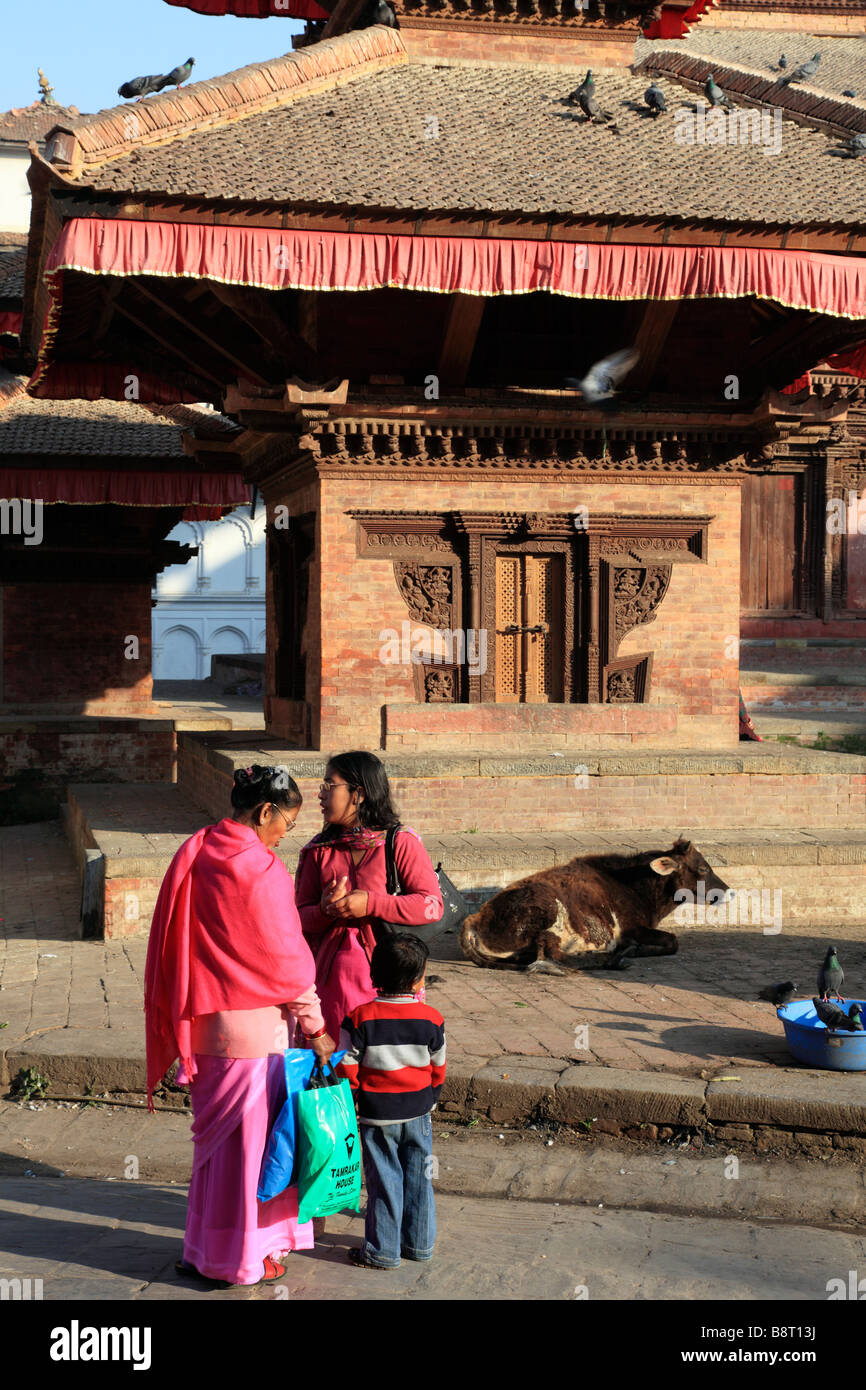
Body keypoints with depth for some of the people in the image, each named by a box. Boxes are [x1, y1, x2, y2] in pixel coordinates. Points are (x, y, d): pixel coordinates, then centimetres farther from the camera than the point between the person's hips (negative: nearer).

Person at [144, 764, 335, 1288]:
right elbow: (285, 957, -16)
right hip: (252, 1024, -8)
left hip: (202, 1022, 8)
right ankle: (241, 1258, 14)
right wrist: (316, 1028, -6)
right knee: (249, 1136, 4)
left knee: (216, 1130, 18)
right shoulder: (259, 870, -19)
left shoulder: (194, 854, 4)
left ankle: (205, 1247, 28)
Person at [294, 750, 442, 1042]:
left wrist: (370, 904, -18)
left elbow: (433, 906, -9)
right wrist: (325, 910, -13)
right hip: (331, 981, 3)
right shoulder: (318, 851, 10)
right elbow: (301, 916, 10)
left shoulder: (400, 843, -2)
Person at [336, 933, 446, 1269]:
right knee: (418, 1178, 14)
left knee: (384, 1181, 6)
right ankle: (420, 1243, 24)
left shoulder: (360, 1018, -12)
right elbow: (438, 1069, 4)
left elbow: (347, 1068, -9)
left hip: (377, 1115, -2)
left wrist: (353, 1101, 7)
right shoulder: (431, 1019, -6)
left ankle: (382, 1251, 13)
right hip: (418, 1112, 2)